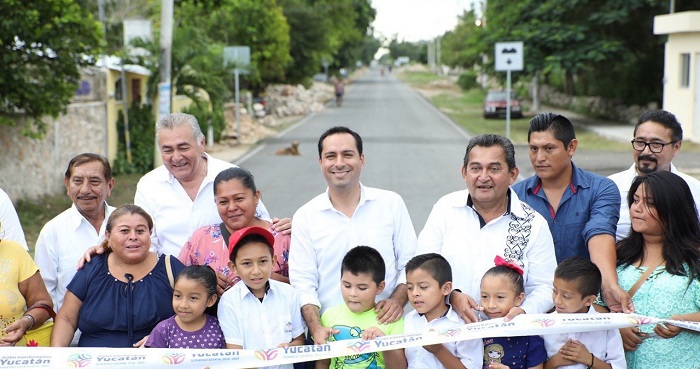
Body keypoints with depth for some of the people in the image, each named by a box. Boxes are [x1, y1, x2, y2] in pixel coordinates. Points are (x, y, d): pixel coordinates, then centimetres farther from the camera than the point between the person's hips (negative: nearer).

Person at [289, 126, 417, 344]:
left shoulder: (391, 203, 7)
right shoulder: (305, 217, 5)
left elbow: (410, 263, 8)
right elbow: (303, 282, 2)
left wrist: (398, 299, -9)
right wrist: (316, 329, -12)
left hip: (385, 327, 0)